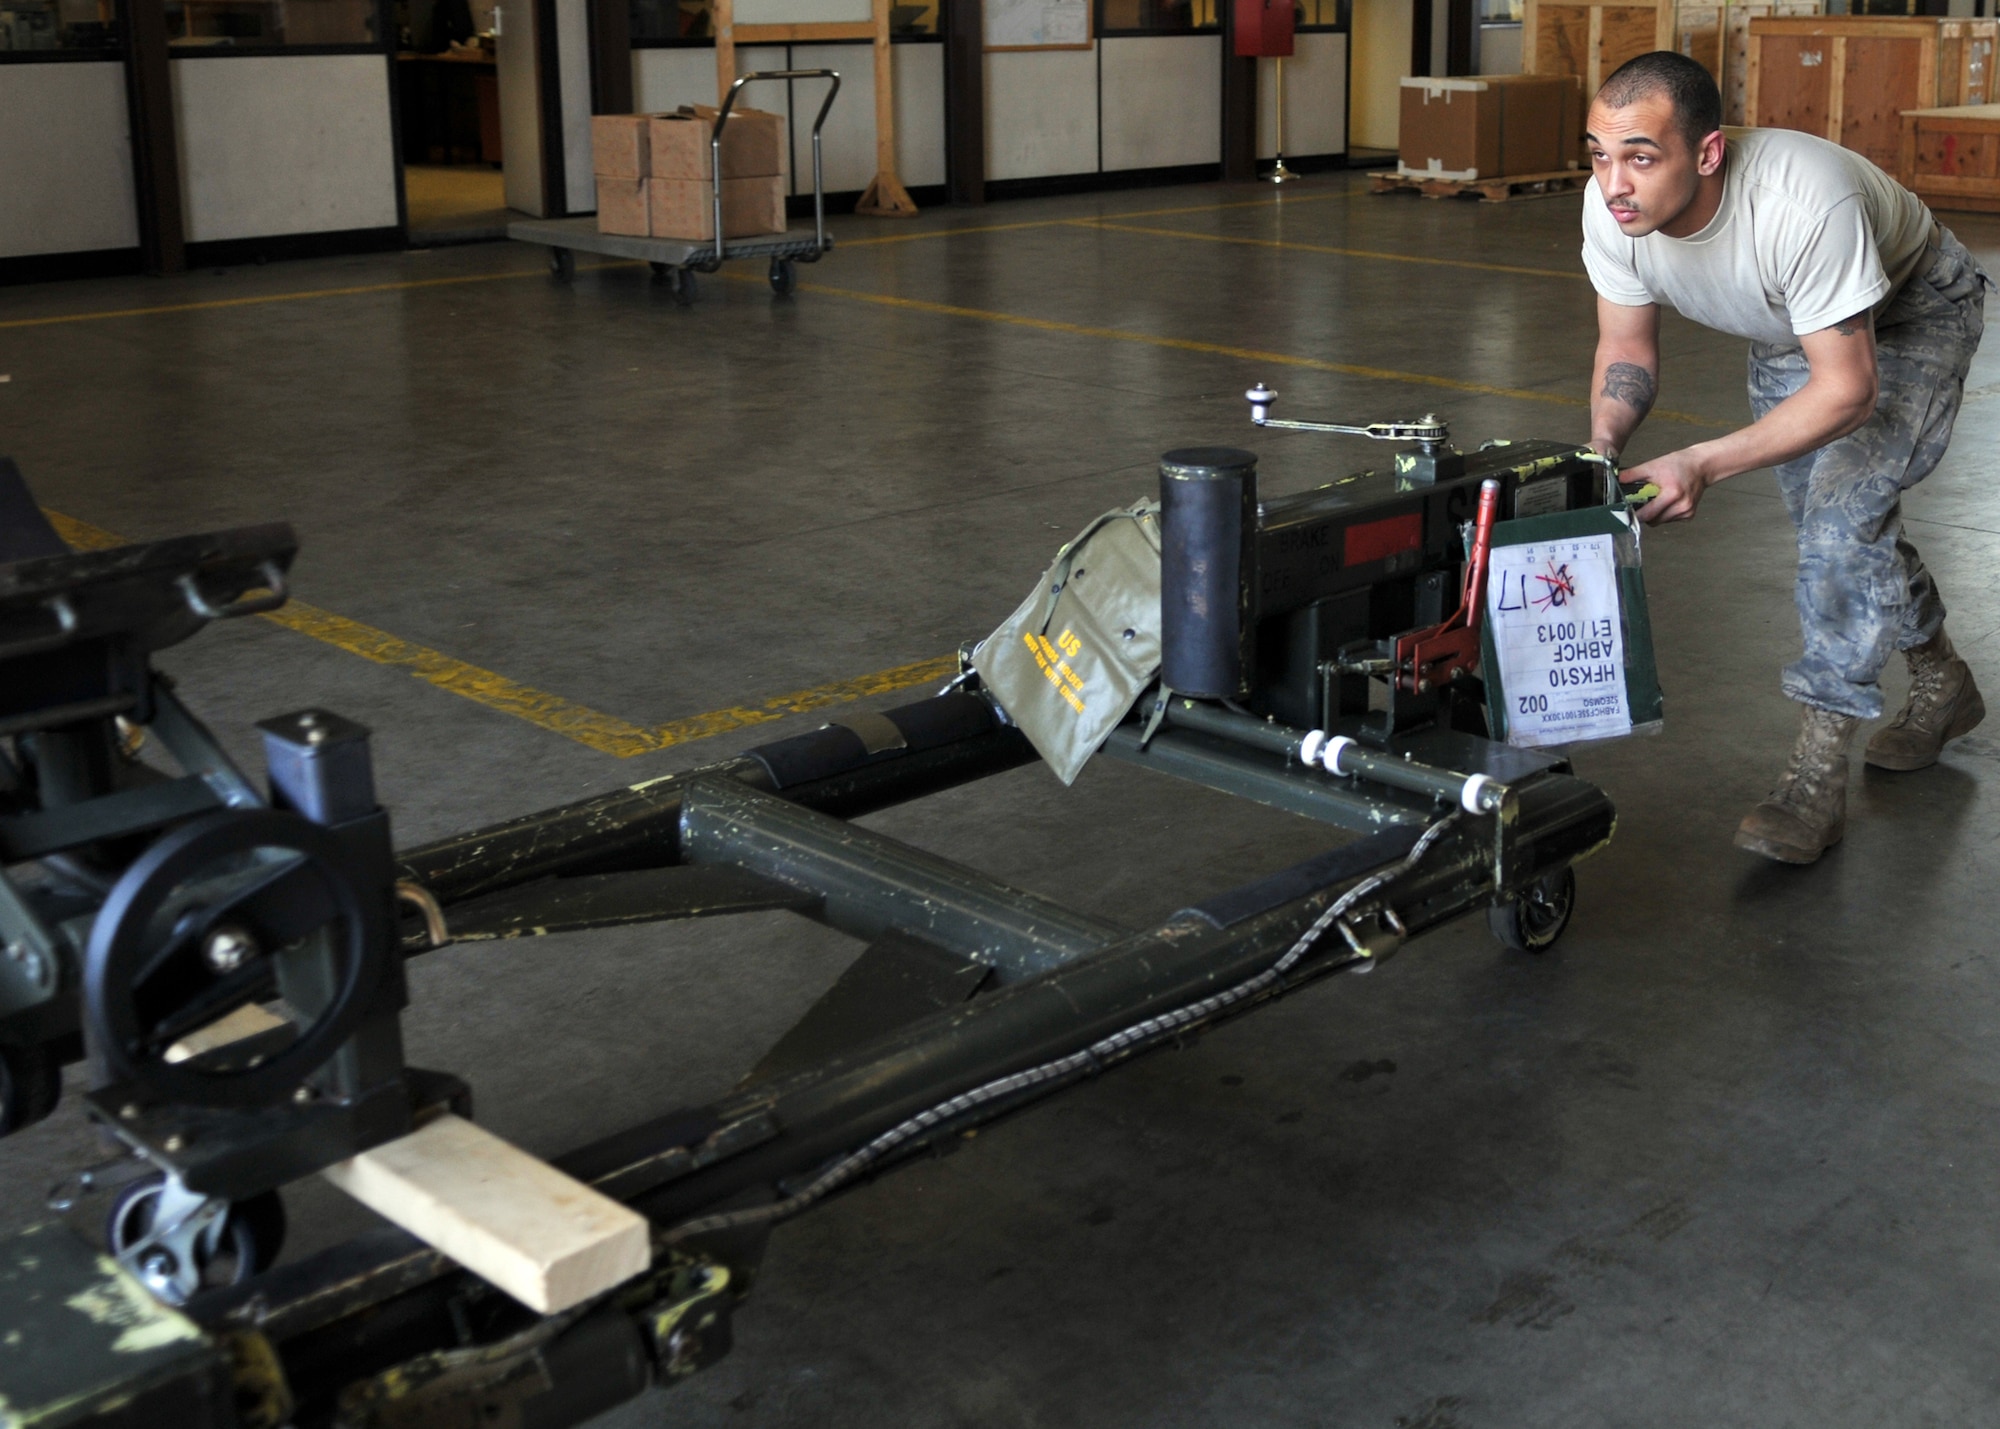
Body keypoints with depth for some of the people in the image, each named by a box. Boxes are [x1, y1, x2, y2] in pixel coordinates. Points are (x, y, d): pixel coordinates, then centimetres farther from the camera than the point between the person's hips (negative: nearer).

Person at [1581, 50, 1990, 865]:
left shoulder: (1802, 203, -44)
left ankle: (1819, 774, -14)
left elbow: (1847, 389, -38)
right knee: (1828, 521, 14)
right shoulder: (1611, 207, -26)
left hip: (1911, 314, -6)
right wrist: (1603, 442, -32)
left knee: (1844, 511, -21)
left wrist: (1703, 465, -46)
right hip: (1789, 327, 7)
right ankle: (1940, 683, 40)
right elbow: (1627, 349, -11)